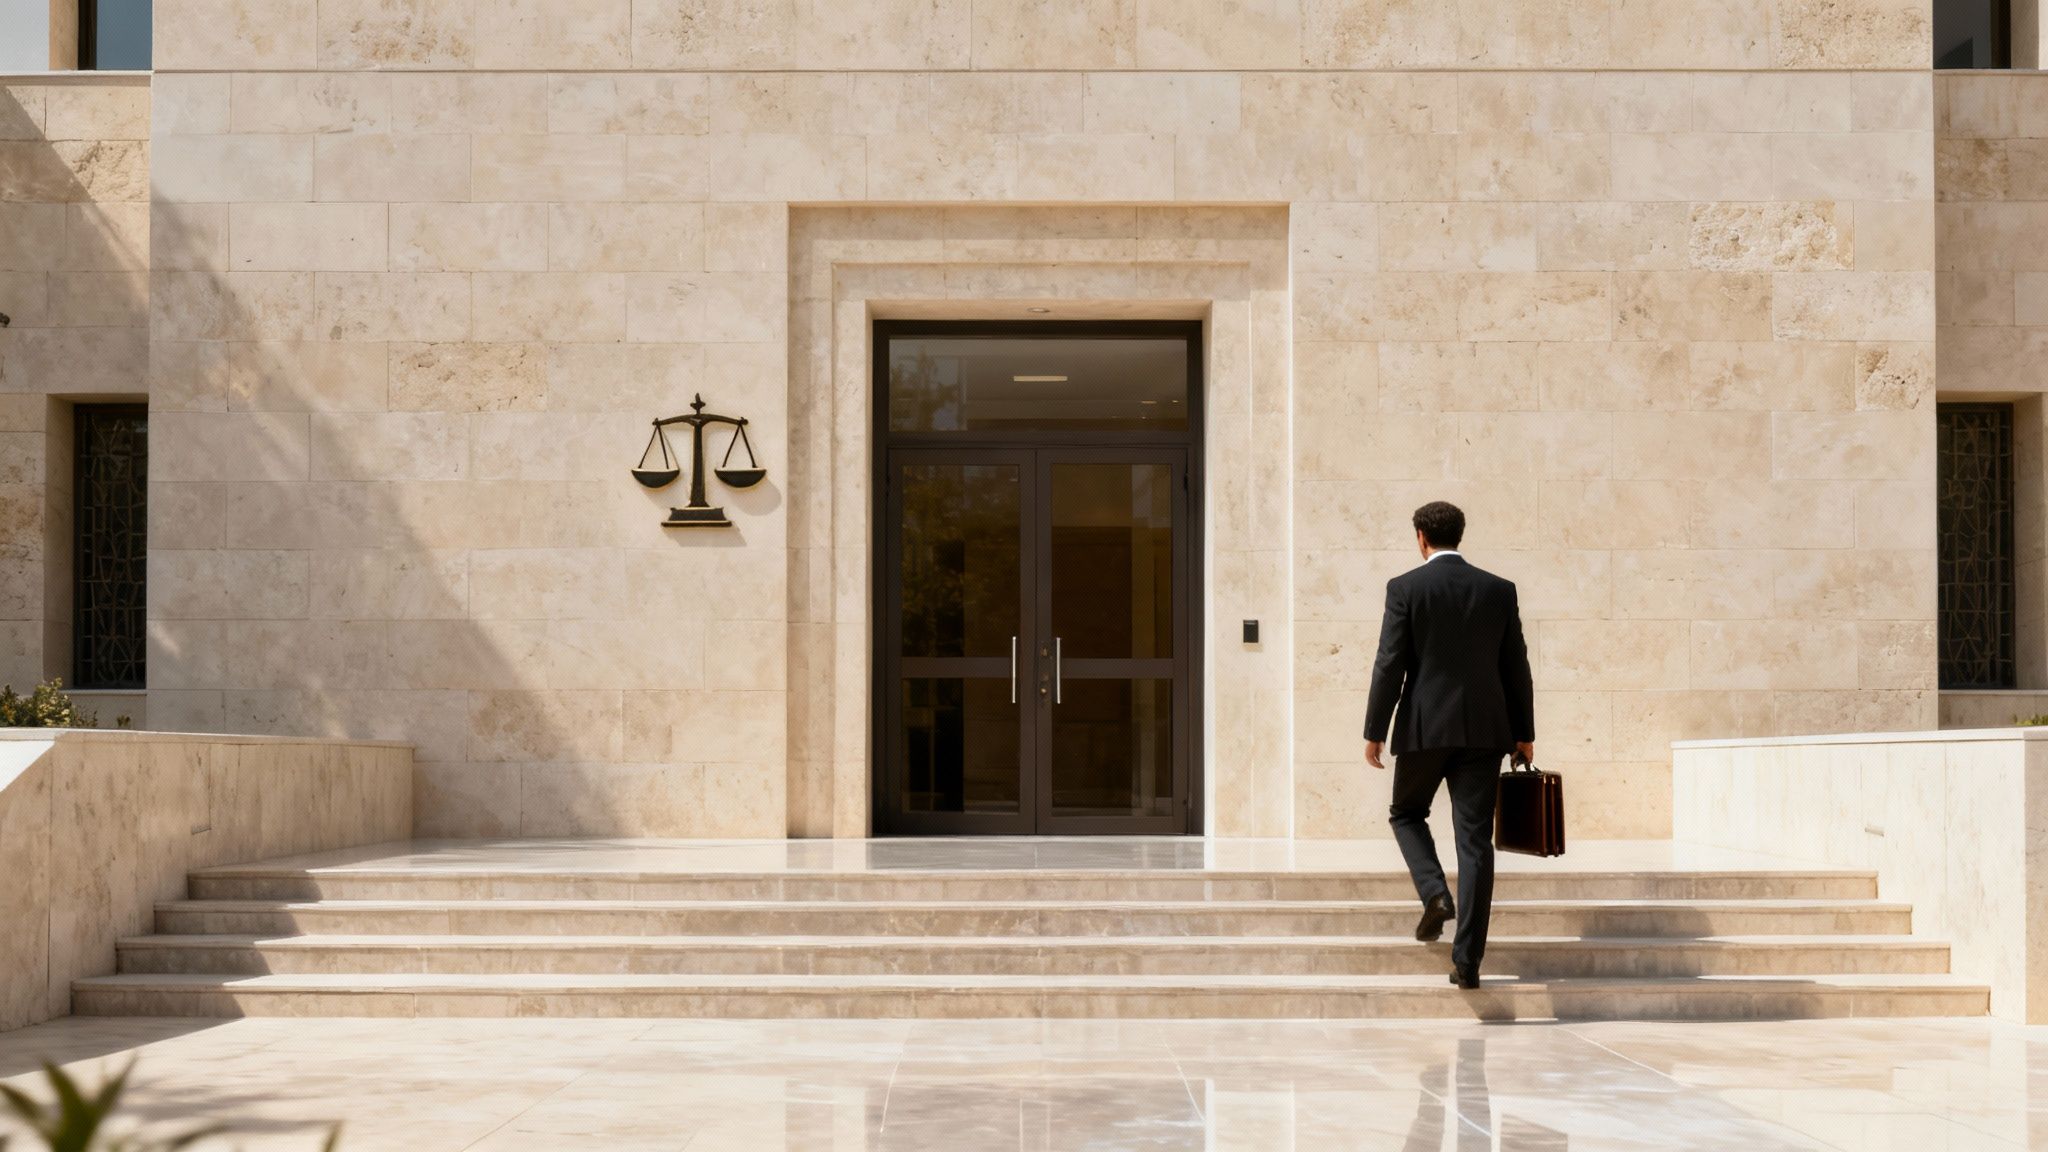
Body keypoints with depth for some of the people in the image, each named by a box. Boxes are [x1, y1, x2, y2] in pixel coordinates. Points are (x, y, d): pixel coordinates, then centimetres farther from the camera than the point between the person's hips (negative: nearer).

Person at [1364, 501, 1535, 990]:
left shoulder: (1405, 588, -4)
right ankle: (1467, 960, -2)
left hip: (1425, 728, -2)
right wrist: (1524, 733, 15)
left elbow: (1390, 664, -6)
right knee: (1474, 840, 2)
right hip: (1484, 729, 2)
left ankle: (1435, 893, -2)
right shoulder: (1498, 589, 5)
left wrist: (1375, 731, -1)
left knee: (1407, 813, 23)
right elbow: (1515, 666, 7)